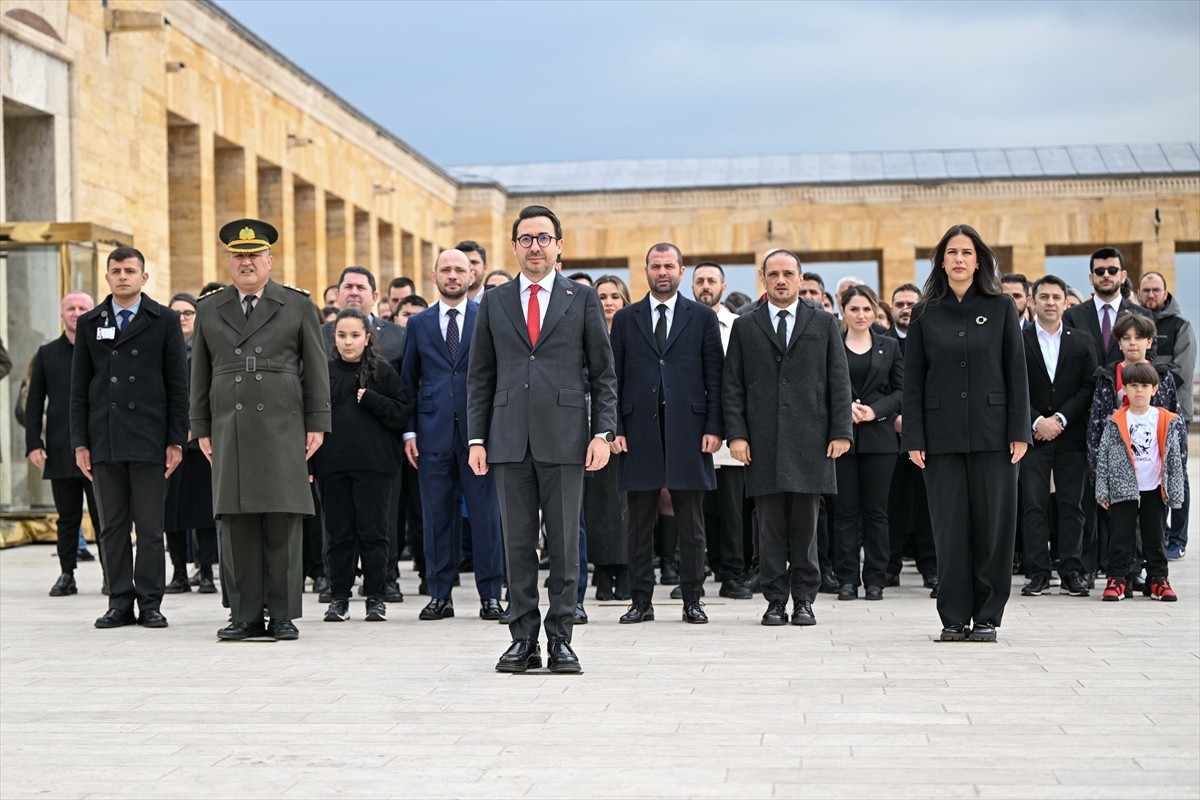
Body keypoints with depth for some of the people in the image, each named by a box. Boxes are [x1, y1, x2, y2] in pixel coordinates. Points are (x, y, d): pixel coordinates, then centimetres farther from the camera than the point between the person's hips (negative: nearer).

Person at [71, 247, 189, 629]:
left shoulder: (165, 321, 5)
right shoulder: (89, 324, 11)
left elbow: (178, 384, 3)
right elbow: (79, 387, 10)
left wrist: (176, 440, -4)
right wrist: (80, 442, 2)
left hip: (149, 439, -2)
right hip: (104, 440, 2)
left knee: (150, 526, 0)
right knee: (112, 526, 5)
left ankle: (150, 602, 5)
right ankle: (120, 602, 10)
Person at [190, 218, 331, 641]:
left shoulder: (298, 305, 8)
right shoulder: (209, 309, 14)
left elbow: (316, 368, 6)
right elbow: (200, 373, 15)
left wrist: (317, 423, 0)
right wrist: (201, 428, 9)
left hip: (282, 426, -2)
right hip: (230, 428, 2)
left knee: (283, 523, -3)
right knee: (236, 523, 0)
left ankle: (283, 615, 2)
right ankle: (245, 616, 6)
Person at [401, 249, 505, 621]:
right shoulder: (419, 324, 11)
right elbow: (409, 381, 12)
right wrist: (410, 430, 3)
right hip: (434, 433, 2)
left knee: (486, 515, 0)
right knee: (437, 517, 4)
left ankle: (490, 595, 6)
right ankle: (440, 594, 11)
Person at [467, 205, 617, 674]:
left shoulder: (583, 299, 7)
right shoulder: (494, 303, 11)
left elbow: (603, 373, 5)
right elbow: (480, 378, 12)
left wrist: (602, 433, -4)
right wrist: (476, 438, 4)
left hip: (565, 438, -2)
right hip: (510, 439, 2)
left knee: (565, 543, 0)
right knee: (517, 543, 4)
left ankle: (560, 639, 7)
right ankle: (522, 639, 9)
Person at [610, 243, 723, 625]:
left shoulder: (703, 317, 7)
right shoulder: (625, 319, 10)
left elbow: (715, 377, 4)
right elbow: (614, 378, 7)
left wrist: (714, 428, -4)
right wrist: (615, 429, -2)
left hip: (687, 430, -1)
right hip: (640, 431, 1)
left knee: (691, 525, 3)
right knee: (640, 524, 4)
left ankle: (692, 600, 9)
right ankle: (641, 600, 10)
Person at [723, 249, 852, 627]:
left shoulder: (824, 324, 11)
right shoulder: (745, 327, 11)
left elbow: (839, 382, 7)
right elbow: (732, 385, 7)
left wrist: (841, 432, -1)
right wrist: (736, 433, -3)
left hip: (810, 441, 0)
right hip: (763, 443, 0)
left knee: (806, 526, 2)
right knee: (770, 527, 1)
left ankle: (804, 600, 9)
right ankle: (775, 601, 6)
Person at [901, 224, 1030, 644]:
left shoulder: (1000, 308, 4)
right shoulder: (925, 313, 6)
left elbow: (1016, 373, 3)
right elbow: (913, 380, 6)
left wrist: (1019, 431, -4)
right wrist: (913, 438, -1)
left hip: (991, 431, -1)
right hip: (942, 433, 1)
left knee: (992, 525, 1)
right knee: (949, 526, 1)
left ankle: (987, 616, 9)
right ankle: (953, 617, 7)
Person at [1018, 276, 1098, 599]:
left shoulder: (1081, 341, 9)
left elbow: (1089, 387, 3)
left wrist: (1060, 419, -8)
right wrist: (1037, 422, -12)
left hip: (1071, 436, 1)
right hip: (1032, 435, -1)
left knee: (1072, 506, 2)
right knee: (1034, 507, -3)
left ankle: (1072, 572, 7)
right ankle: (1038, 573, 1)